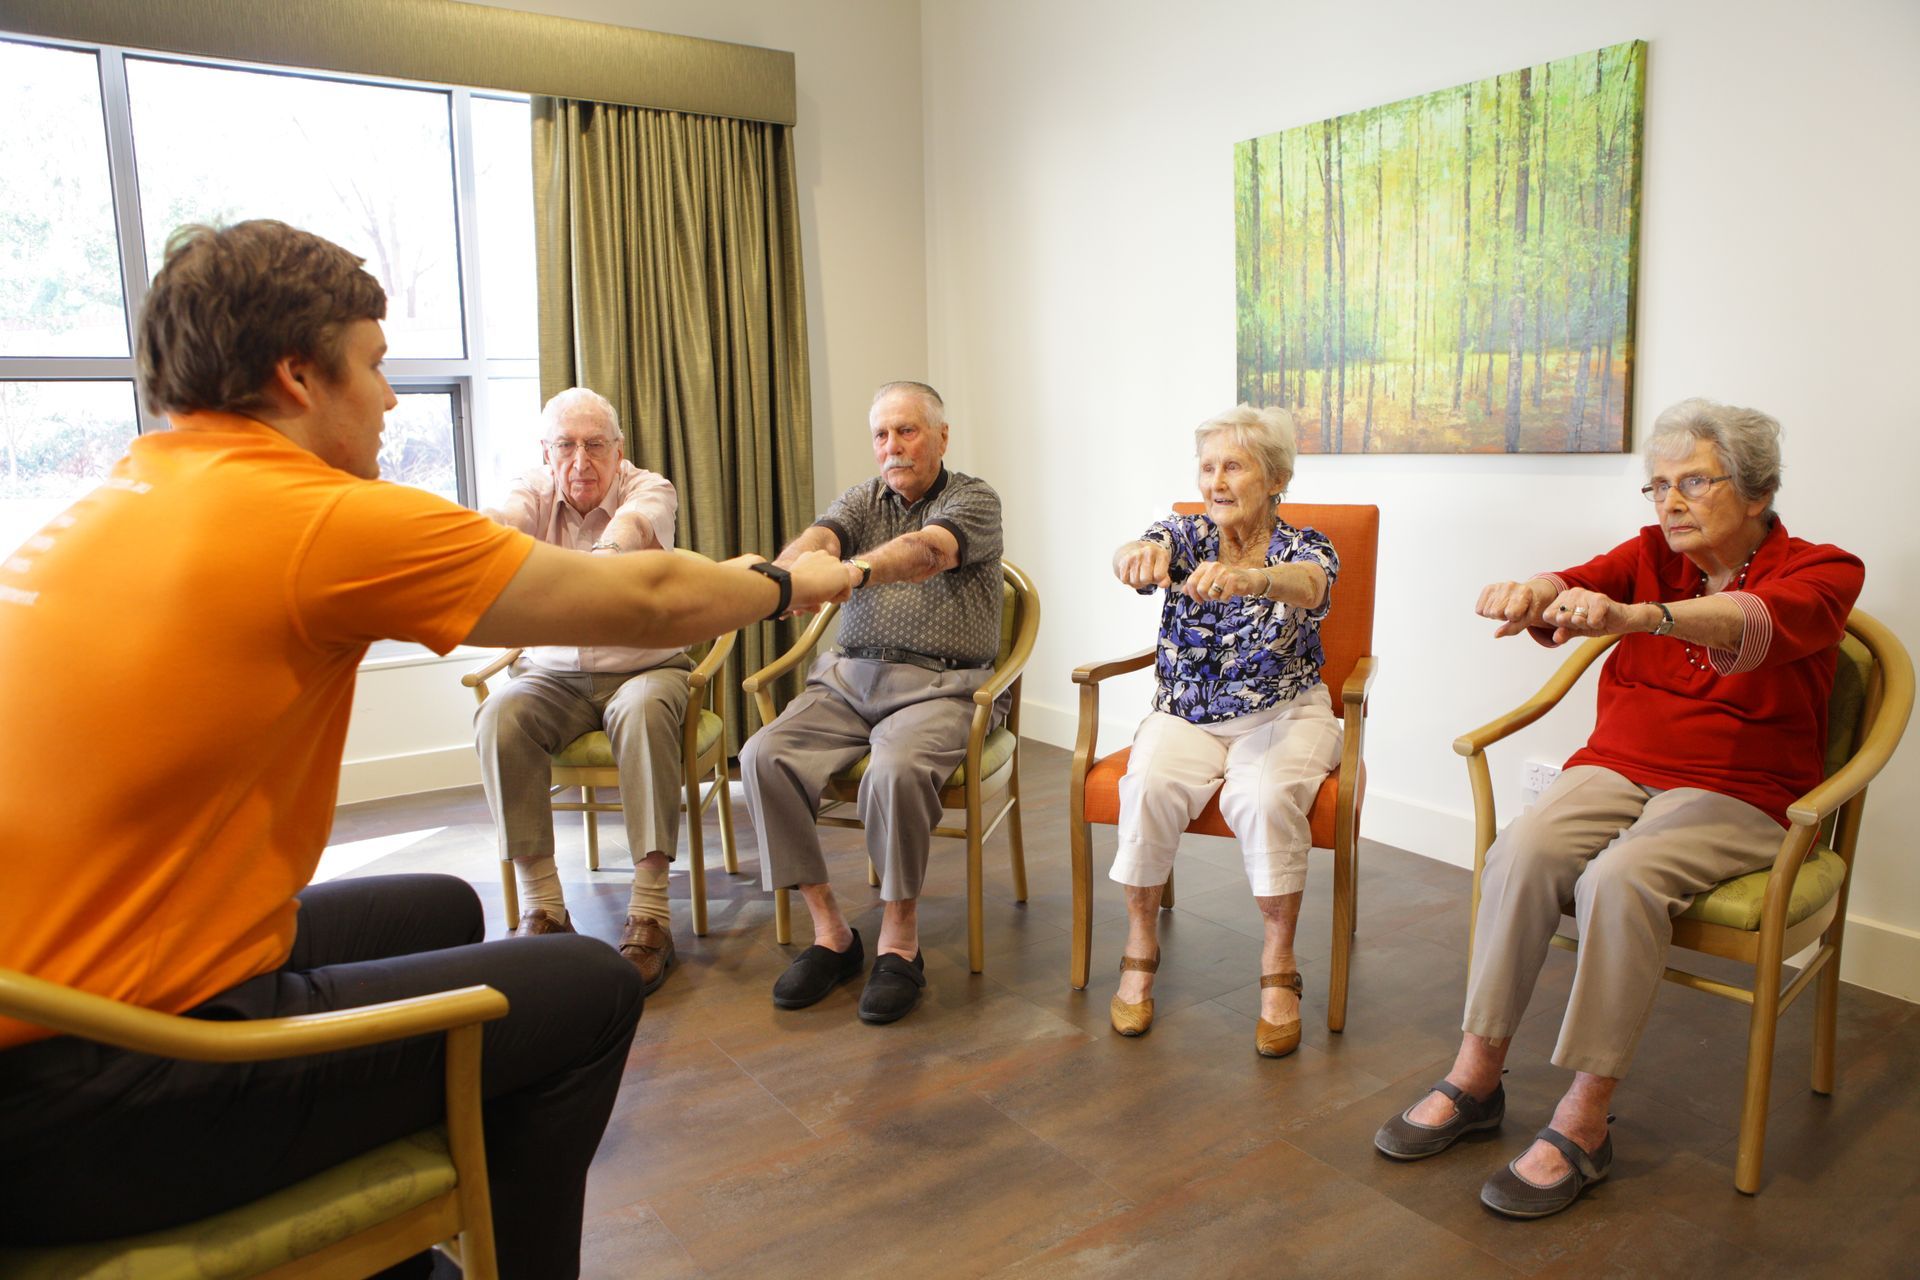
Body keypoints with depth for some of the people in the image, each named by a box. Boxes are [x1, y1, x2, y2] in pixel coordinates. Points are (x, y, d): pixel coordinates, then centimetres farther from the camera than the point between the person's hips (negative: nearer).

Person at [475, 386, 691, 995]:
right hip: (553, 673, 3)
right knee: (499, 717, -28)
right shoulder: (534, 491, 1)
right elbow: (503, 521, -24)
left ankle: (649, 914, -32)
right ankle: (541, 907, -21)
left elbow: (636, 524, -32)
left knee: (642, 710, -36)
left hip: (644, 666, -2)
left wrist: (611, 548, -57)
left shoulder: (649, 490, -7)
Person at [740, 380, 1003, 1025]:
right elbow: (821, 536, -8)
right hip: (851, 676, 5)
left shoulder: (973, 499, 2)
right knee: (764, 756, -20)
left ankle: (899, 940, -15)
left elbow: (927, 551, -22)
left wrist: (853, 571, -43)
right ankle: (830, 932, -10)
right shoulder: (863, 499, 16)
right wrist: (788, 573, -34)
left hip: (940, 683, -5)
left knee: (896, 770, -35)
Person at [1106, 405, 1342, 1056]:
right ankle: (1140, 950, -10)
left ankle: (1278, 969, -15)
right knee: (1150, 785, -29)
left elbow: (1307, 585, -28)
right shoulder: (1186, 534, 3)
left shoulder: (1305, 546, -2)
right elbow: (1136, 556, -21)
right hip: (1185, 715, 2)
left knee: (1265, 795, -33)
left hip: (1283, 715, -1)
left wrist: (1247, 576, -52)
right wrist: (1142, 553, -48)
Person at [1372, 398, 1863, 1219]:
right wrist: (1537, 593, -40)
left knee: (1621, 877, -33)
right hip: (1618, 767, 4)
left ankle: (1584, 1123, -23)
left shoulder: (1821, 572, -3)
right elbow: (1584, 584, -13)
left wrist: (1638, 616, -48)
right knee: (1521, 851, -27)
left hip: (1737, 796, -3)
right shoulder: (1652, 555, 9)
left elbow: (1765, 624, -28)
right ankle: (1475, 1080, -16)